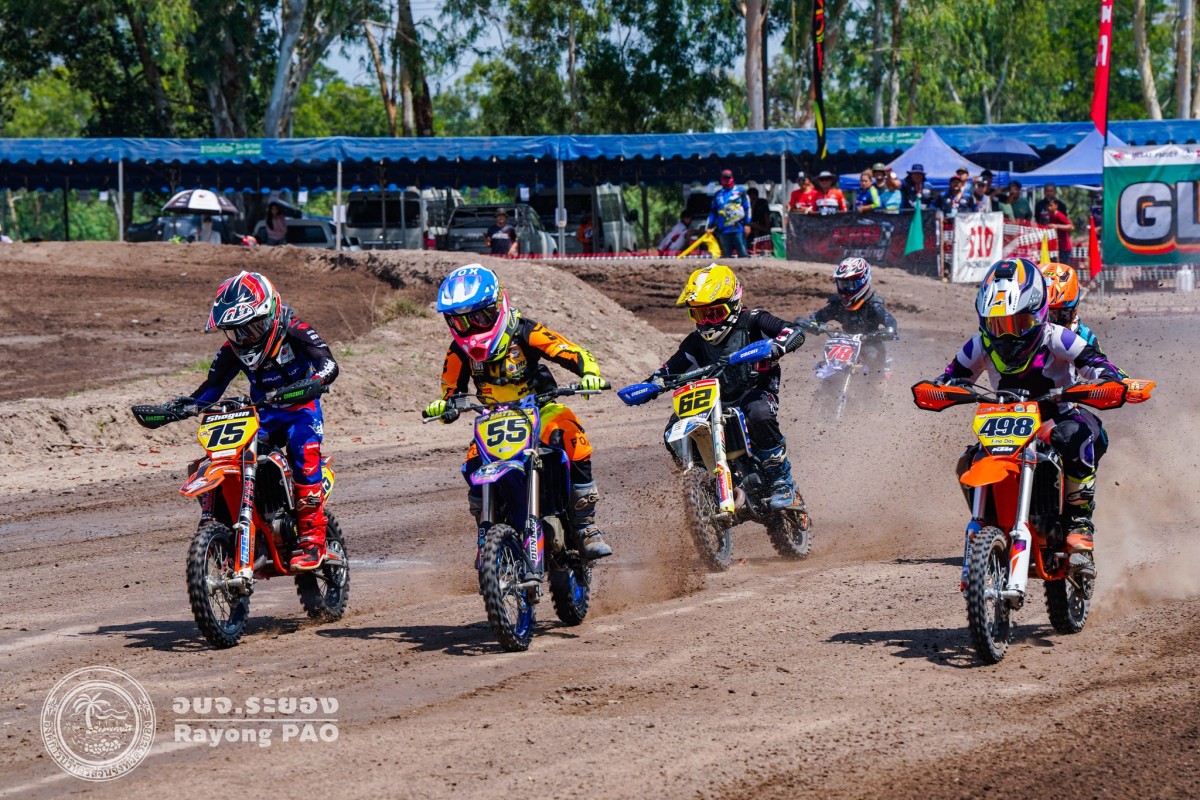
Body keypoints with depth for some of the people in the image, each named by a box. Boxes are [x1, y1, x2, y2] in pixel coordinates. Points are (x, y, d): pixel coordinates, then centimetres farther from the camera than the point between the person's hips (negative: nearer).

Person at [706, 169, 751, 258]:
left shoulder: (740, 191, 5)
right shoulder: (718, 194, 15)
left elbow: (747, 208, 2)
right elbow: (713, 212, 18)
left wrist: (747, 224, -6)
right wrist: (710, 226, 10)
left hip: (738, 228, -4)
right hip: (723, 230, 4)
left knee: (743, 254, -9)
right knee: (726, 255, 5)